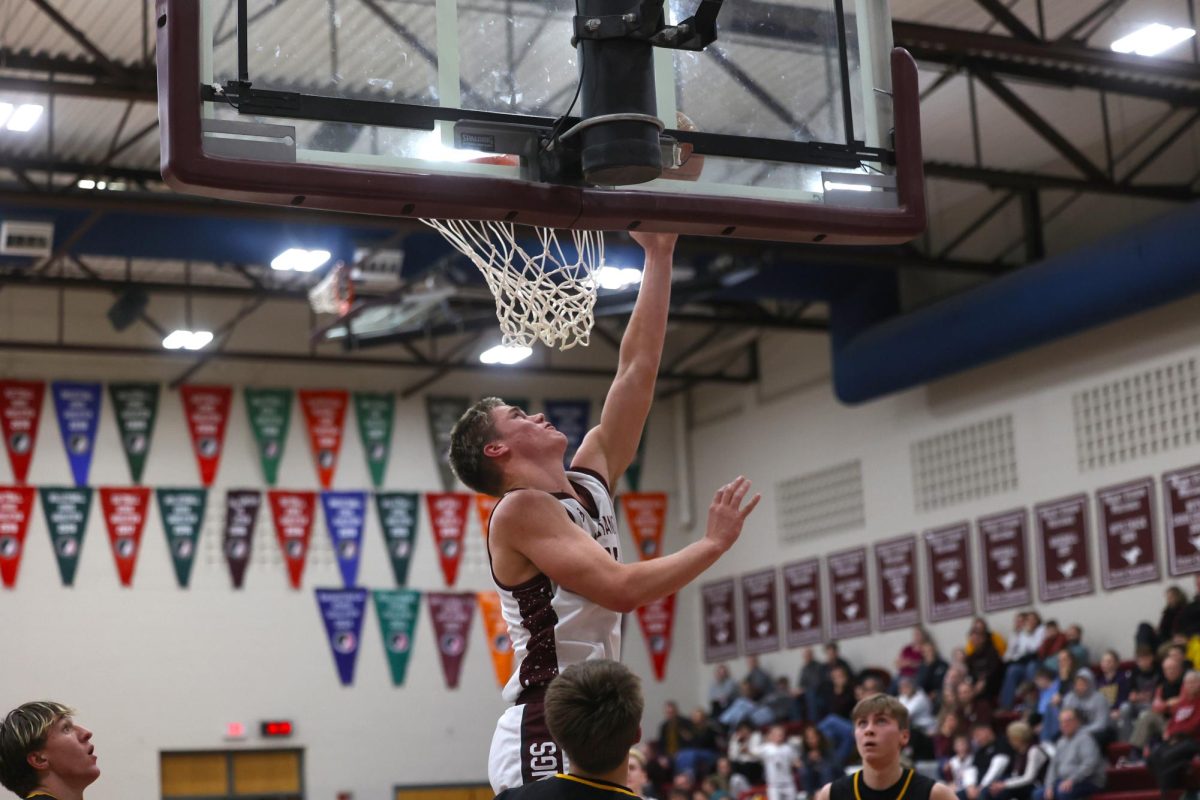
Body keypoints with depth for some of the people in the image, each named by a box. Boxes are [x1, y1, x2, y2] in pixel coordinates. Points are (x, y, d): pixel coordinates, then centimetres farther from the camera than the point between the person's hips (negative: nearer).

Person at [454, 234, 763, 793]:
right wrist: (715, 542, -13)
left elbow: (637, 368, 13)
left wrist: (659, 257, 13)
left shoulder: (589, 482, 13)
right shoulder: (521, 509, -11)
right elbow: (621, 589, -20)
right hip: (544, 737, -9)